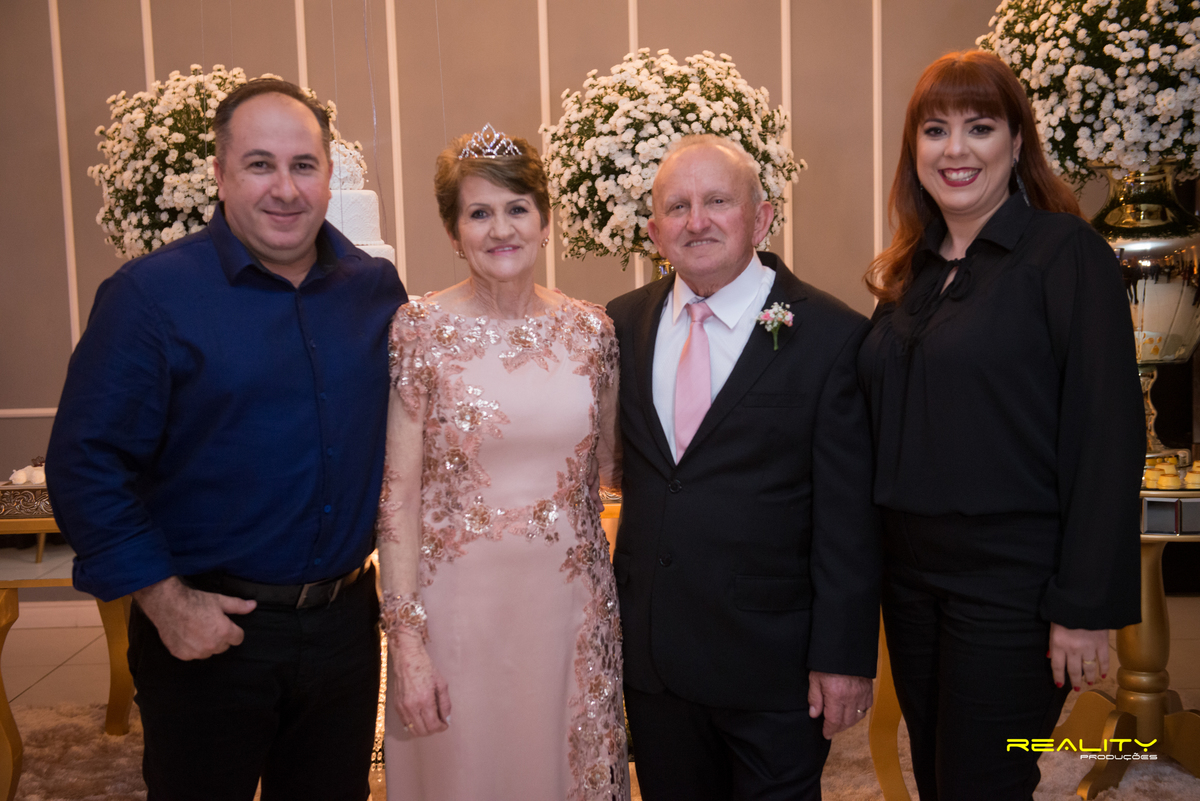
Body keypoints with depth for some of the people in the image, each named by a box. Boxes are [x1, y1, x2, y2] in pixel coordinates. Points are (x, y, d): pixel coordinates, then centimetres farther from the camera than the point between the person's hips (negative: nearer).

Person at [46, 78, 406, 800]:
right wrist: (163, 600, -14)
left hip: (345, 623, 4)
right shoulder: (149, 294, -11)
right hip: (205, 632, -4)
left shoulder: (378, 288, 2)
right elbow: (89, 464, -12)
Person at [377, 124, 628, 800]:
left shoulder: (592, 330, 1)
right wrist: (407, 642, -10)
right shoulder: (420, 331, -8)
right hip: (460, 608, -2)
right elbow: (398, 496, -8)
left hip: (571, 607, 3)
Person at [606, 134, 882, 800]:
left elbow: (849, 519, -11)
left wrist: (843, 657, -11)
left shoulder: (831, 335, -11)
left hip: (774, 665, -4)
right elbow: (618, 459, 9)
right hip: (649, 652, 4)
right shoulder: (623, 325, 3)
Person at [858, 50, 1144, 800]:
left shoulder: (1068, 254, -10)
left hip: (1012, 582, -6)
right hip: (912, 574, 6)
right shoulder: (911, 271, 9)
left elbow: (1107, 442, -14)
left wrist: (1086, 607, -17)